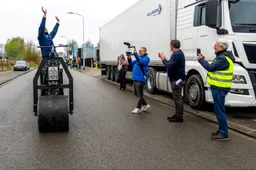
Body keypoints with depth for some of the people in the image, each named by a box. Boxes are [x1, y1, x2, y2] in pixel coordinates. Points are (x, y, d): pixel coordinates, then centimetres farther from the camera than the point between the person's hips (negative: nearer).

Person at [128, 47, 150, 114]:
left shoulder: (146, 58, -6)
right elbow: (132, 64, 16)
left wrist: (135, 53, -31)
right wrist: (129, 58, -2)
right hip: (135, 78, 9)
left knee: (139, 94, -4)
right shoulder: (139, 57, 19)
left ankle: (138, 108, 3)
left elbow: (141, 61, -26)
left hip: (140, 79, -9)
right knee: (136, 93, 15)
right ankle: (145, 104, 25)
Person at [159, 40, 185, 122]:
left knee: (177, 97, -6)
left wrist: (163, 59, -10)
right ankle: (177, 114, 23)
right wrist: (164, 59, 11)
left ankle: (179, 117, -1)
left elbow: (169, 66, -24)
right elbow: (171, 64, 17)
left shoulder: (177, 54, -19)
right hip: (175, 78, 11)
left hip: (176, 79, -11)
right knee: (177, 97, 15)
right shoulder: (177, 53, 15)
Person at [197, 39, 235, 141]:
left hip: (219, 88, -11)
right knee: (219, 110, 17)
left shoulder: (223, 59, -18)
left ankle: (224, 134, 0)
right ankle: (221, 131, 27)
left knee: (219, 111, -6)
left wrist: (201, 60, -9)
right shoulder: (222, 56, 16)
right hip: (218, 87, 11)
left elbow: (211, 68, -21)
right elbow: (214, 68, 17)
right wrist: (204, 60, 8)